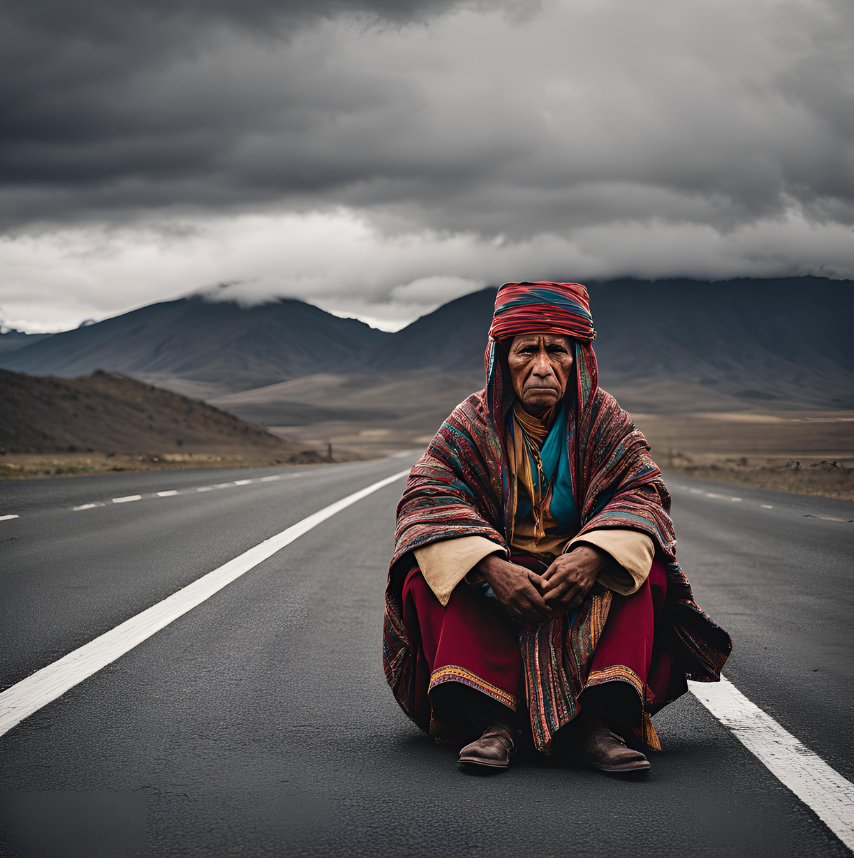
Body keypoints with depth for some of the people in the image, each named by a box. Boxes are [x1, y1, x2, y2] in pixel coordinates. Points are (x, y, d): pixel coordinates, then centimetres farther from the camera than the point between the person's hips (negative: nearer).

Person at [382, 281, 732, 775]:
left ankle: (595, 722, -38)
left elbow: (642, 492, -12)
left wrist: (593, 554, -34)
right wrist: (490, 567, -34)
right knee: (429, 571, -27)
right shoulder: (472, 424, -4)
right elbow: (430, 500, -16)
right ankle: (491, 720, -37)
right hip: (488, 587, 0)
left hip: (586, 586, 1)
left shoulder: (603, 420, -1)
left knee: (645, 569, -26)